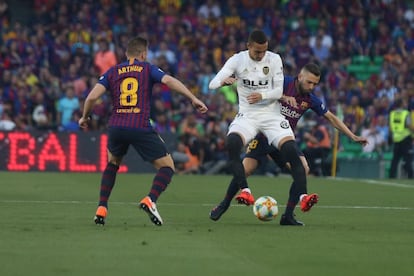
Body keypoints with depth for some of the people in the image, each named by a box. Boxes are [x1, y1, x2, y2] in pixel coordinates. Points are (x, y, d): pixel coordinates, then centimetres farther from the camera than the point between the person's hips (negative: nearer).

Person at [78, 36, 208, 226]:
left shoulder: (112, 72, 15)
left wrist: (84, 117, 22)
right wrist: (193, 98, -10)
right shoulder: (148, 69, 11)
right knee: (167, 166, 7)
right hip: (141, 128, -3)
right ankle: (150, 200, -19)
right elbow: (169, 81, -8)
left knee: (112, 164, 30)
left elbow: (92, 97, 5)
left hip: (116, 126, 3)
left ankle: (101, 209, 18)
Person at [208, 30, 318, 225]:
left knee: (291, 150, -21)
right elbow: (213, 83, -8)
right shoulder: (237, 60, -3)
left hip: (271, 114, 0)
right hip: (247, 115, 0)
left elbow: (278, 91, -3)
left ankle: (302, 196, -26)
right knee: (232, 143, -30)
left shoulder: (274, 59, -2)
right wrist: (224, 81, -33)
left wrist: (262, 96, -25)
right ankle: (245, 192, -31)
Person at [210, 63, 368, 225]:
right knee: (245, 170, -15)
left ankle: (288, 216, -7)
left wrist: (352, 136, 7)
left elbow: (331, 118, 9)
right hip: (264, 134, -4)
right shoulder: (283, 83, -14)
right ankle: (224, 204, 10)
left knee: (303, 170, -16)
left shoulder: (311, 100, -1)